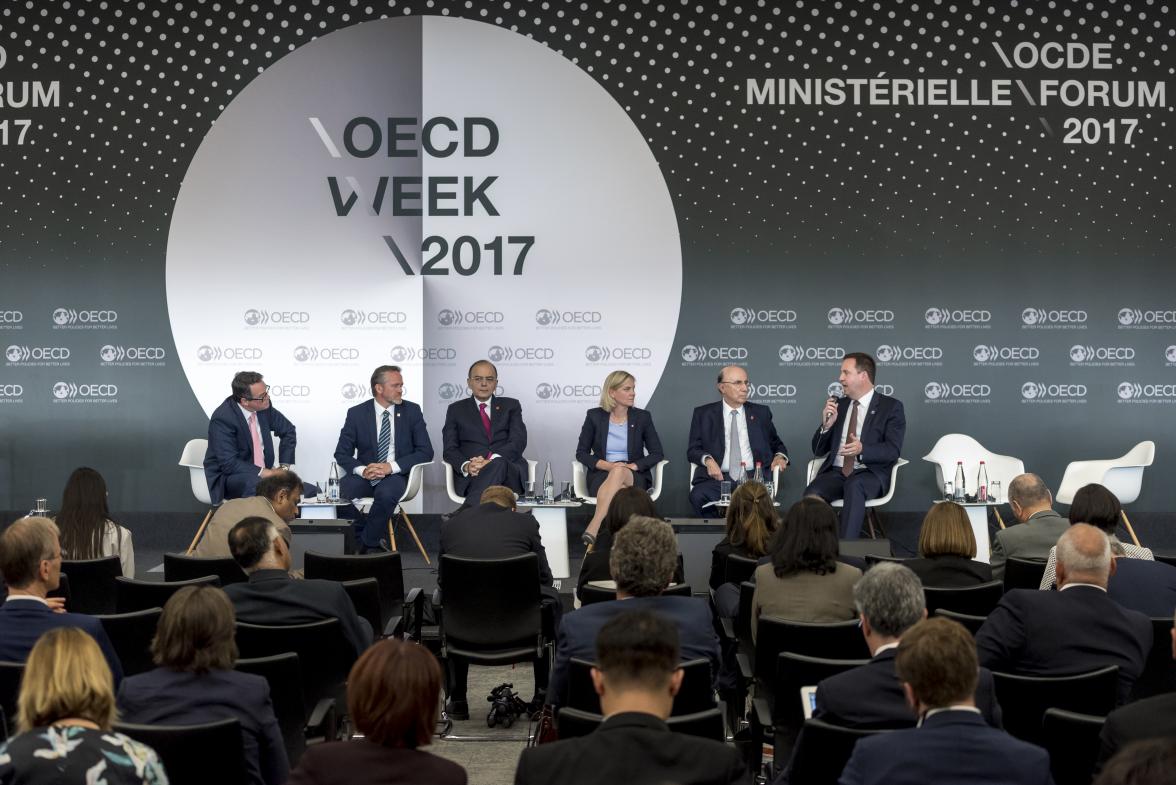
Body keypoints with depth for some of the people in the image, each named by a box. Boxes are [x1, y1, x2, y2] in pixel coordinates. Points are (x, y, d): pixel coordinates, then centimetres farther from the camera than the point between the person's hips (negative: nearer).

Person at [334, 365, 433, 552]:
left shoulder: (412, 411, 3)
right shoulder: (356, 413, 4)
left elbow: (425, 451, -4)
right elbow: (342, 453, 2)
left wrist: (391, 466, -17)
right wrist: (362, 470, -20)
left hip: (396, 474, -1)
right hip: (366, 474, 1)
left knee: (386, 493, -36)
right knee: (343, 491, -31)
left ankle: (369, 543, -13)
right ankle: (375, 540, -10)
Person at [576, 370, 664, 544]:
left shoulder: (642, 417, 6)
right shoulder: (595, 416, 5)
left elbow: (657, 454, 6)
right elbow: (581, 453, 7)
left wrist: (632, 466, -12)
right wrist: (606, 465, -12)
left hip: (635, 477, 0)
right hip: (601, 476, 0)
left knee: (619, 473, -38)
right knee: (618, 490, -37)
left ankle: (592, 529, -52)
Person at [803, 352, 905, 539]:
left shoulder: (891, 407, 3)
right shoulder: (839, 405, 17)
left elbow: (893, 450, -8)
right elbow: (818, 450, 17)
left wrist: (862, 449, -27)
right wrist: (826, 425, -4)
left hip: (870, 474, -3)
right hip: (835, 472, 4)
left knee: (854, 486, -38)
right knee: (812, 493, -30)